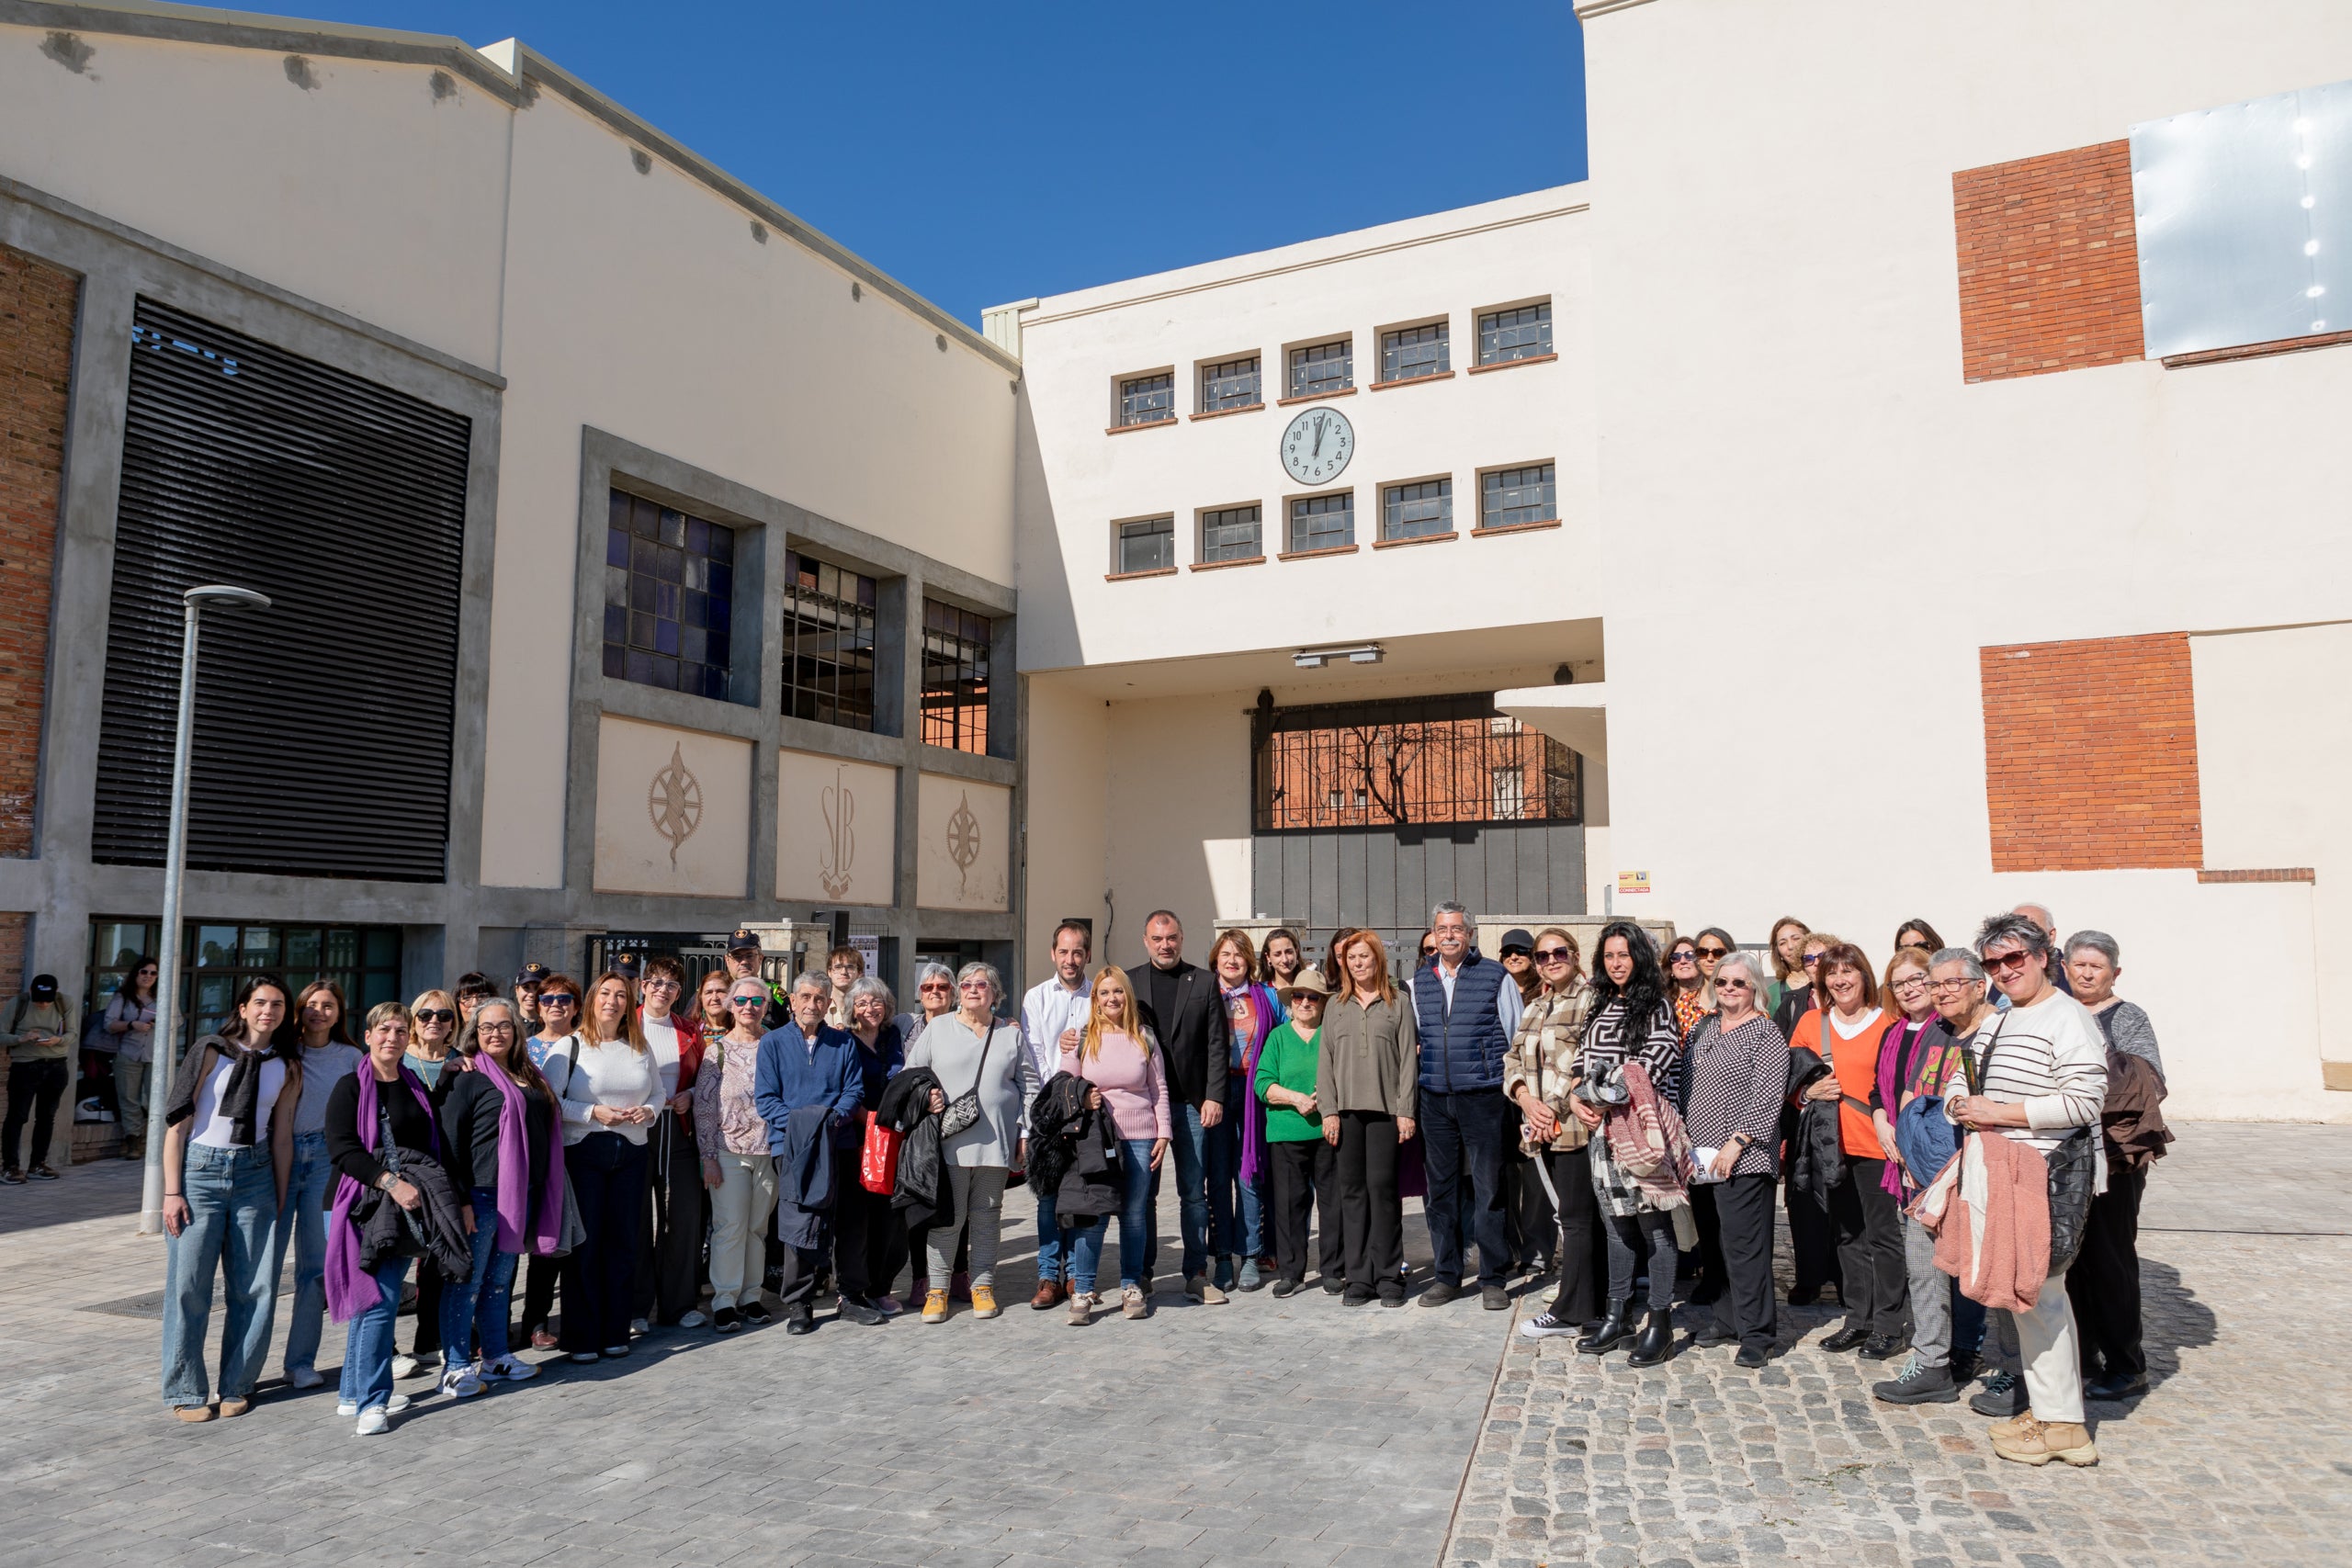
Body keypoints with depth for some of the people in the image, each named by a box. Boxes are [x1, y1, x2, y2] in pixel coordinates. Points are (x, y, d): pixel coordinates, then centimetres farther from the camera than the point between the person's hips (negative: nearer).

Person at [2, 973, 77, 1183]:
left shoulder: (65, 1005, 0)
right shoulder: (17, 1005, -6)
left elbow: (71, 1033, 1)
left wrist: (58, 1040, -21)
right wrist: (21, 1038, -24)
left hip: (56, 1068, 3)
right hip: (24, 1068, -3)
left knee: (47, 1117, 8)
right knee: (17, 1116, -4)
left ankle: (38, 1164, 17)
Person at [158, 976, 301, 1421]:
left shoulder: (286, 1066, 6)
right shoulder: (211, 1051, -4)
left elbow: (282, 1134, 9)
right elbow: (178, 1122, -4)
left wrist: (281, 1198, 7)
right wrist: (172, 1192, -9)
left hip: (255, 1174, 3)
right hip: (201, 1170, -3)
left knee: (255, 1286, 2)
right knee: (189, 1284, -1)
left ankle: (237, 1385, 15)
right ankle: (185, 1391, 12)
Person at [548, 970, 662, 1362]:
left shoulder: (640, 1048, 12)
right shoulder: (569, 1047, -2)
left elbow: (658, 1092, 19)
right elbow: (549, 1101, -8)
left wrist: (649, 1111, -2)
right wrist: (594, 1113, -17)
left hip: (630, 1153, 4)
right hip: (582, 1152, -4)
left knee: (623, 1242, 7)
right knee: (583, 1244, -1)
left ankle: (615, 1333, 17)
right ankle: (581, 1337, 9)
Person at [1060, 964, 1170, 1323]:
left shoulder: (1144, 1037, 6)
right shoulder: (1082, 1038, 3)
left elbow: (1159, 1089, 9)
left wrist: (1163, 1133, 4)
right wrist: (1080, 1101, -11)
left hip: (1139, 1137, 1)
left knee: (1134, 1214, 6)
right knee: (1093, 1214, -4)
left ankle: (1132, 1286, 19)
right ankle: (1083, 1291, 6)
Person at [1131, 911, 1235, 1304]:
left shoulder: (1205, 982, 5)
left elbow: (1217, 1045, 2)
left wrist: (1214, 1097, -6)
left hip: (1192, 1102, -1)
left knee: (1194, 1193, 4)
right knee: (1142, 1192, 7)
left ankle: (1197, 1273, 12)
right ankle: (1142, 1272, 18)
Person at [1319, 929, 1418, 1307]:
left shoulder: (1399, 1003, 7)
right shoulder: (1336, 1007, 14)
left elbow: (1408, 1059, 2)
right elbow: (1325, 1061, 11)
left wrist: (1406, 1110, -6)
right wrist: (1329, 1110, 1)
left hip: (1385, 1109, -2)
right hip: (1346, 1110, 3)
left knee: (1382, 1187, -5)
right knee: (1352, 1190, 3)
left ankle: (1388, 1276, 4)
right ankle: (1357, 1277, 8)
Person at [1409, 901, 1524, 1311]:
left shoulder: (1496, 977, 0)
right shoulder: (1419, 982, 10)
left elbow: (1519, 1038, 3)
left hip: (1483, 1096, -3)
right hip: (1434, 1099, 4)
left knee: (1488, 1190, 0)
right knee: (1441, 1189, 9)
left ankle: (1494, 1280, 12)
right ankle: (1446, 1275, 21)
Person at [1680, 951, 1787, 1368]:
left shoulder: (1764, 1033, -6)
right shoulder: (1704, 1027, 14)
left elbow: (1767, 1097, -14)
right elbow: (1687, 1085, 19)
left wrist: (1736, 1142, -18)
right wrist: (1684, 1136, 12)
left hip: (1743, 1157, -7)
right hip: (1702, 1154, 7)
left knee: (1744, 1243, -5)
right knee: (1715, 1239, 11)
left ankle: (1756, 1332, 3)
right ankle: (1728, 1319, 22)